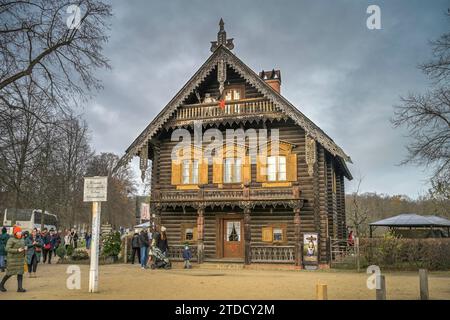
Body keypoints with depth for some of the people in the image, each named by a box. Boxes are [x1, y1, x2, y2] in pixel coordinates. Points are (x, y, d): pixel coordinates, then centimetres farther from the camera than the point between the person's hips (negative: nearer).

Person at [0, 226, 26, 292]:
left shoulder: (21, 239, 11)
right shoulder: (11, 239, -11)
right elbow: (7, 249, -17)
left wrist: (24, 249, 3)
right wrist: (17, 250, -23)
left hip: (20, 258, 6)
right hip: (13, 258, -6)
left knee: (20, 272, 0)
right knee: (10, 273, 1)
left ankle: (20, 288, 1)